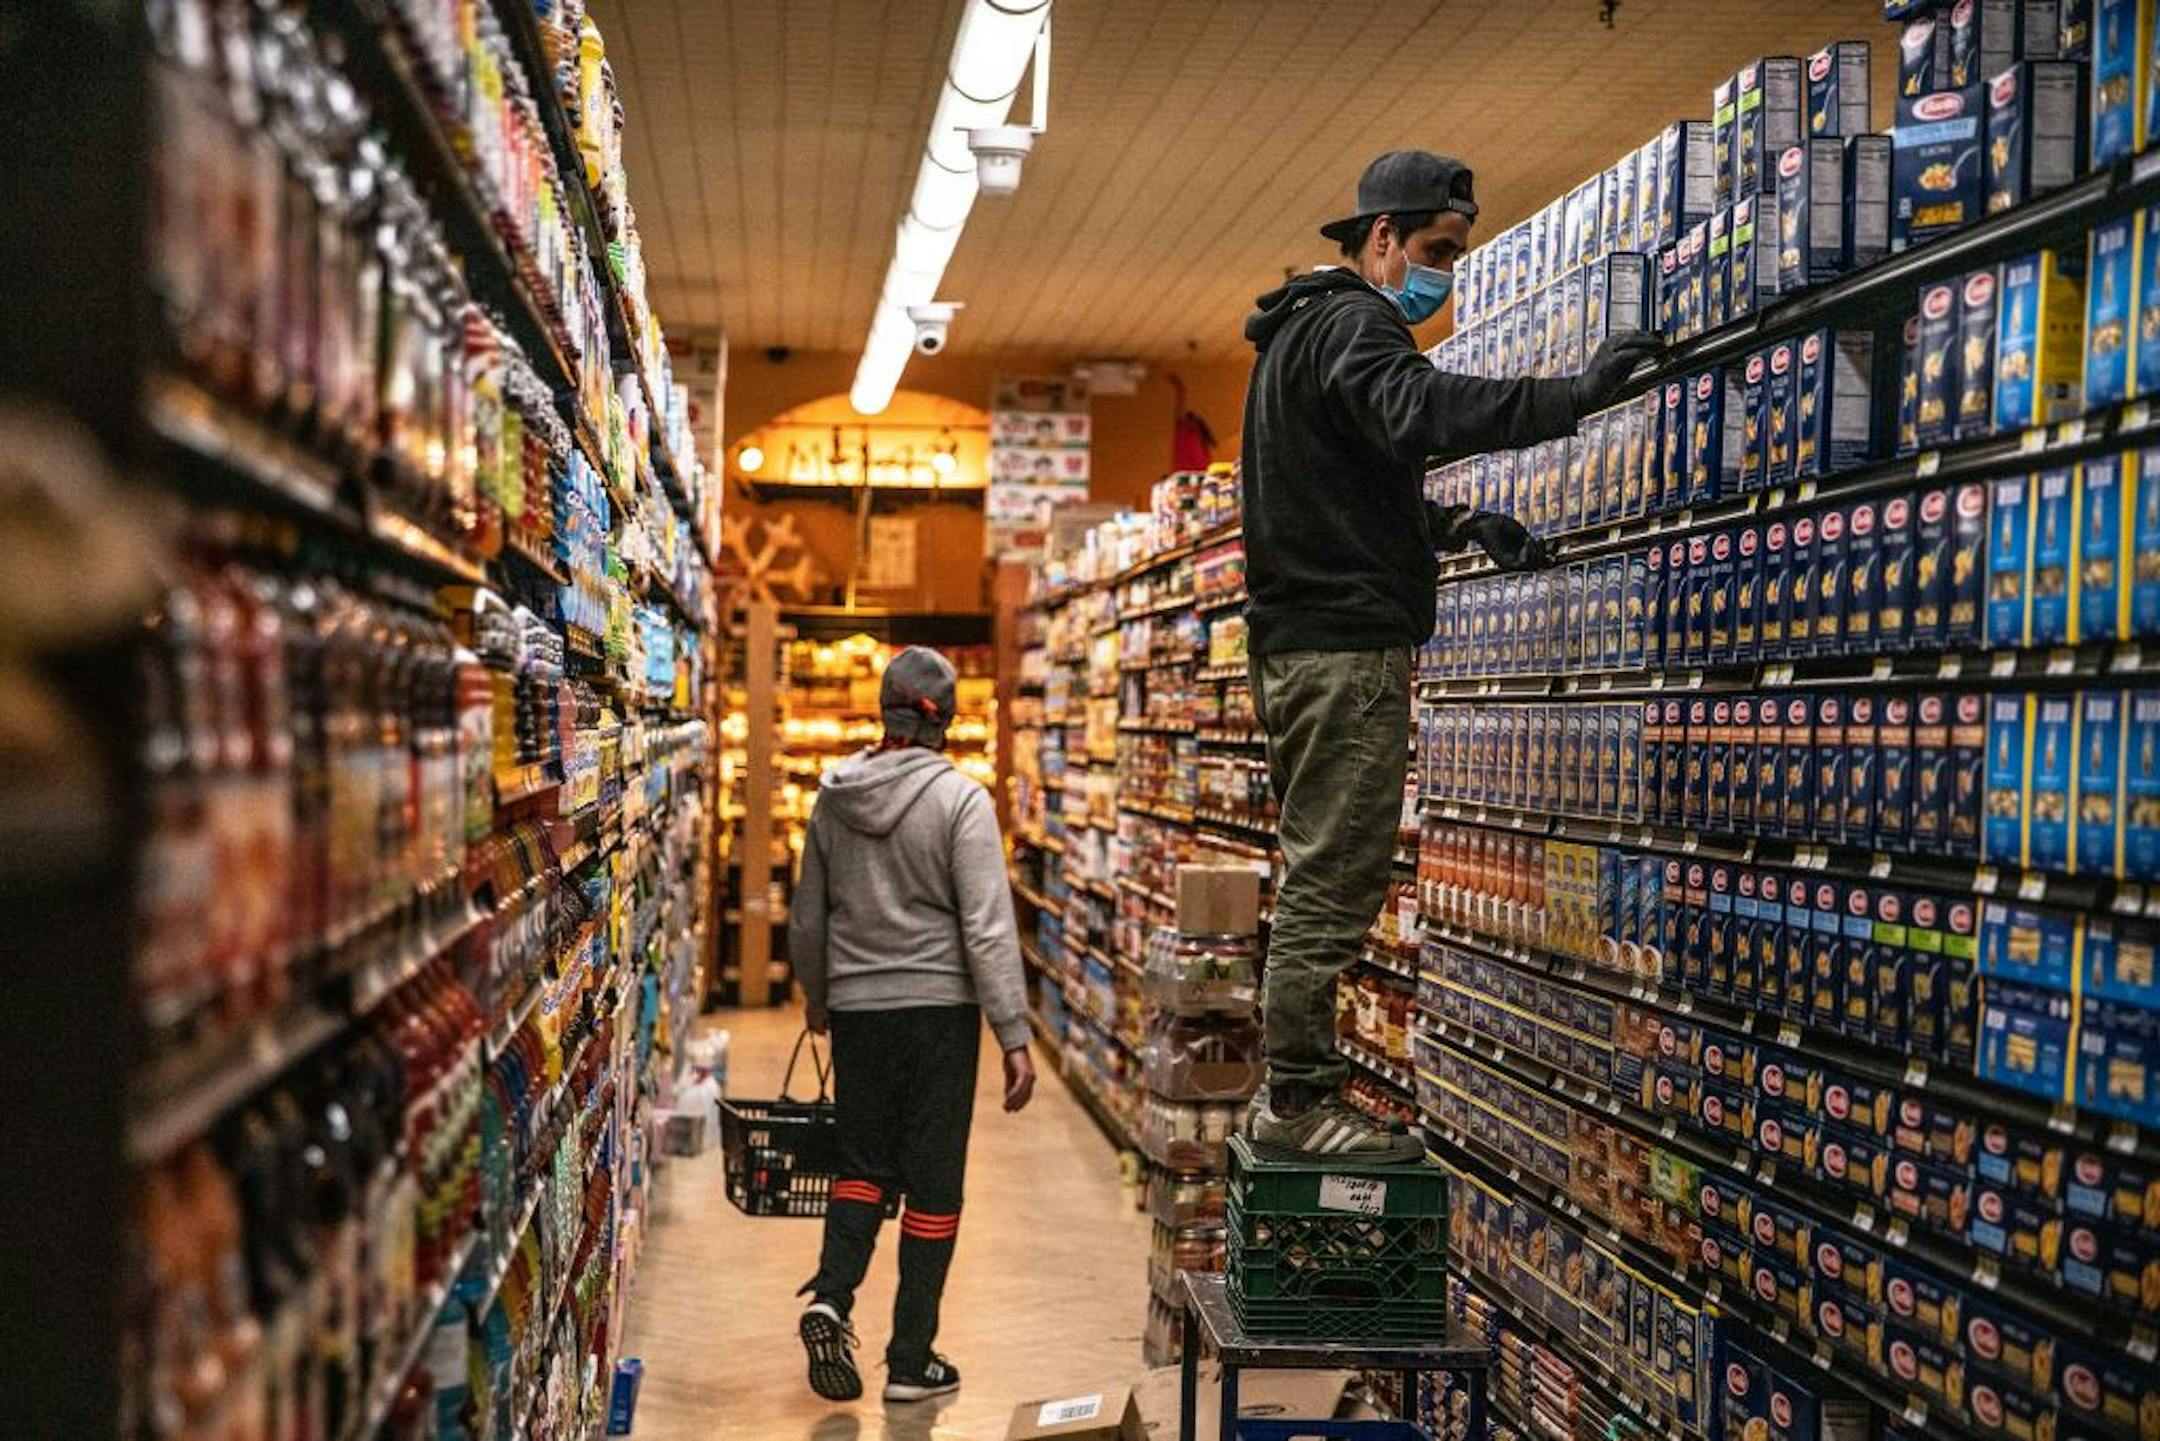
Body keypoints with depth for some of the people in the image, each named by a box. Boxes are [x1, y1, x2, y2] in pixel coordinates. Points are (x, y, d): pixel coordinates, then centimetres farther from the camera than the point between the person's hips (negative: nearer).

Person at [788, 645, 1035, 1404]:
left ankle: (831, 1296, -6)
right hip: (939, 1007, -4)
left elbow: (807, 920, 13)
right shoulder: (960, 799, -11)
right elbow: (988, 928, -15)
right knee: (933, 1181, 5)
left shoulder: (834, 796, 4)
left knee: (863, 1162, 17)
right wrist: (1015, 1037, -12)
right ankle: (910, 1360, 11)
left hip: (856, 1008, 4)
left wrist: (817, 997, 30)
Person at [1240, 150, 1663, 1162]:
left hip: (1297, 645, 11)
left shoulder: (1302, 329, 25)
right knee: (1335, 879, -9)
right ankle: (1298, 1100, -5)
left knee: (1322, 878, 13)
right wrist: (1573, 396, -34)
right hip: (1347, 643, -11)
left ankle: (1293, 1089, 17)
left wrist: (1453, 524, 17)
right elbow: (1417, 411, -31)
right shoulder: (1351, 321, -8)